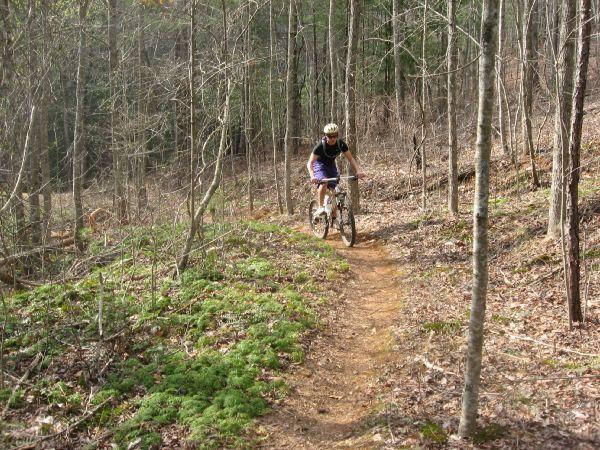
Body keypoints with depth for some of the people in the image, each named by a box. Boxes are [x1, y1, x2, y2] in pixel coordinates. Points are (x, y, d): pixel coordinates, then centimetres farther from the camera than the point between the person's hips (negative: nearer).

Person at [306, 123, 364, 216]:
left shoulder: (341, 144, -19)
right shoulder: (321, 145, -30)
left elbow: (350, 158, -13)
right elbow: (310, 163, -32)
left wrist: (358, 171, -30)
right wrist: (312, 176, -50)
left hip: (331, 164, 4)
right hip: (319, 164, -4)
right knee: (324, 183, -33)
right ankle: (320, 207, -24)